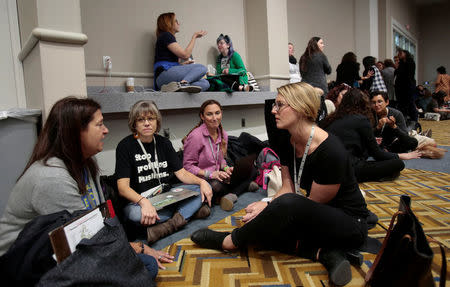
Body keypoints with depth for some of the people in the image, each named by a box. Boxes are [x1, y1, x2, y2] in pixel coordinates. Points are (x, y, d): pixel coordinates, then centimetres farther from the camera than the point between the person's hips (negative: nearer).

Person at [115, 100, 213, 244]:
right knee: (134, 213, -38)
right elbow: (123, 187, -16)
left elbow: (182, 173, 4)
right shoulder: (125, 146, -7)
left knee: (203, 188, -11)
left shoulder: (164, 143, 7)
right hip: (139, 200, -4)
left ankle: (169, 226, -26)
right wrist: (144, 202, -35)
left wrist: (202, 182, -16)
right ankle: (191, 210, -24)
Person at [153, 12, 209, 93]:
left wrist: (183, 64, 10)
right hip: (165, 74, -9)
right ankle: (183, 83, -38)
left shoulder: (167, 36, 31)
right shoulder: (165, 35, 1)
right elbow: (185, 54, -8)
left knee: (205, 83, -8)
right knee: (202, 68, -17)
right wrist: (194, 37, 2)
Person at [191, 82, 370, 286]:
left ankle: (231, 241, -15)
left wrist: (269, 207, -19)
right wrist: (269, 206, -20)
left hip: (350, 222, -8)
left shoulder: (330, 151, -27)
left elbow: (312, 202, -19)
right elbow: (288, 188, -1)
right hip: (319, 217, 8)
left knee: (288, 204, -35)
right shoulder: (287, 142, -3)